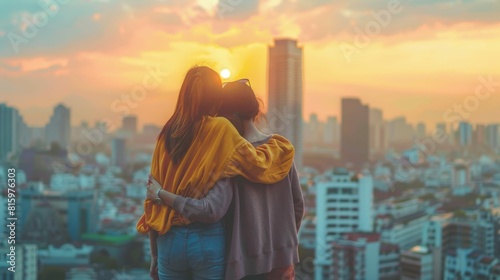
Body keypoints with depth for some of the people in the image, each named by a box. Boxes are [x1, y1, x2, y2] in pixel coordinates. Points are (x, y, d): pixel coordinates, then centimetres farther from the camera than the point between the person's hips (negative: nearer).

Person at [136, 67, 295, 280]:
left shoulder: (167, 134, 4)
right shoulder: (220, 129, -8)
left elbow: (154, 194, 6)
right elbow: (258, 164, -16)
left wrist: (155, 254, 13)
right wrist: (279, 144, 6)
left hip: (170, 239, 4)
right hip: (208, 239, -4)